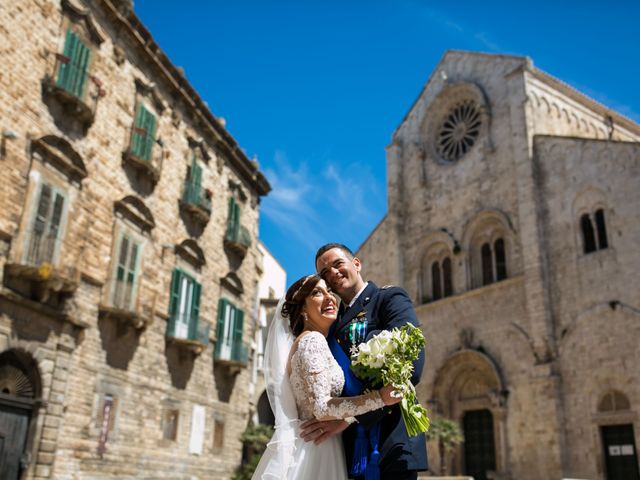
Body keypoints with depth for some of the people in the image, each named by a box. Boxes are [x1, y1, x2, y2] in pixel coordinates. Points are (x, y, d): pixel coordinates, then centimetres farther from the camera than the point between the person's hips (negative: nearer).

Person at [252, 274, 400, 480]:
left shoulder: (303, 341, 13)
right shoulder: (313, 340, -15)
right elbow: (322, 408, -23)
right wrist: (380, 397, -26)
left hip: (310, 446, 9)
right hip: (314, 449, -9)